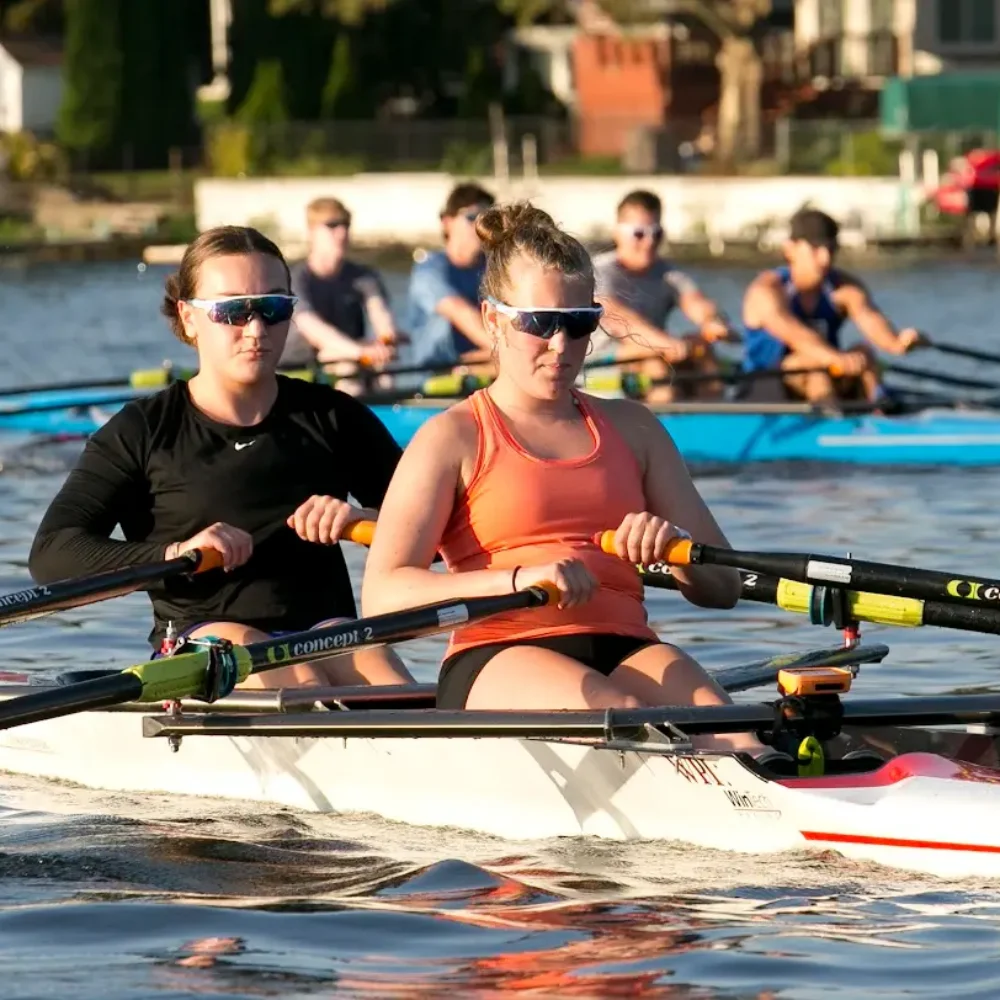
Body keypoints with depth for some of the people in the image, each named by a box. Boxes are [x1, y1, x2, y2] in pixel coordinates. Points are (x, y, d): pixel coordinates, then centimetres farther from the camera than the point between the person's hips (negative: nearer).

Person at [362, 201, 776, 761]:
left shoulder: (632, 429, 22)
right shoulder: (454, 438, 8)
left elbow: (722, 586, 18)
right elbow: (382, 595, -7)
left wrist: (676, 546, -6)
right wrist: (519, 578, -22)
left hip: (624, 652, 4)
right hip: (498, 661, -4)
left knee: (708, 714, -31)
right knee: (619, 714, -36)